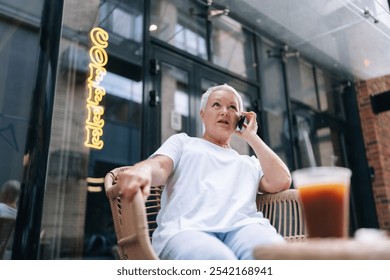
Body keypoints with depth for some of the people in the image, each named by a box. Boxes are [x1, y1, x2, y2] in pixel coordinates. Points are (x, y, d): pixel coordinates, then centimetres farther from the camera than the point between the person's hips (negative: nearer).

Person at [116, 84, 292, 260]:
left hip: (243, 225, 2)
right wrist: (143, 170, -21)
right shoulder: (183, 141, 27)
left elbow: (281, 182, 13)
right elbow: (160, 167, 6)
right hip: (186, 227, -1)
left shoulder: (250, 161, 32)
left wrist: (252, 137, 22)